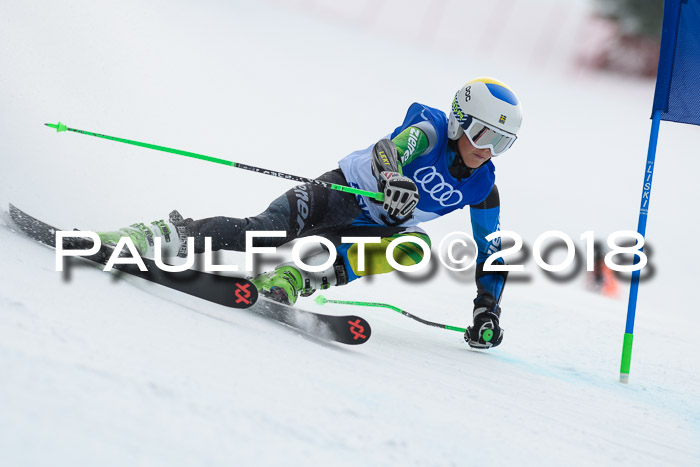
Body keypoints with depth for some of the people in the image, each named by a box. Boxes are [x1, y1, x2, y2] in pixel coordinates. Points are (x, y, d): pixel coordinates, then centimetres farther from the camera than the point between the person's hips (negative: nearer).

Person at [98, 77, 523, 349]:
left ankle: (302, 276, -34)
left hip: (374, 229, 5)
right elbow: (387, 149, -35)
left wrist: (488, 310, -4)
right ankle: (170, 235, -23)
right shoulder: (429, 132, -16)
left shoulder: (483, 189, -3)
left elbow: (491, 254, 6)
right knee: (269, 229, -31)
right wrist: (391, 178, -58)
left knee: (416, 247, -30)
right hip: (341, 193, -4)